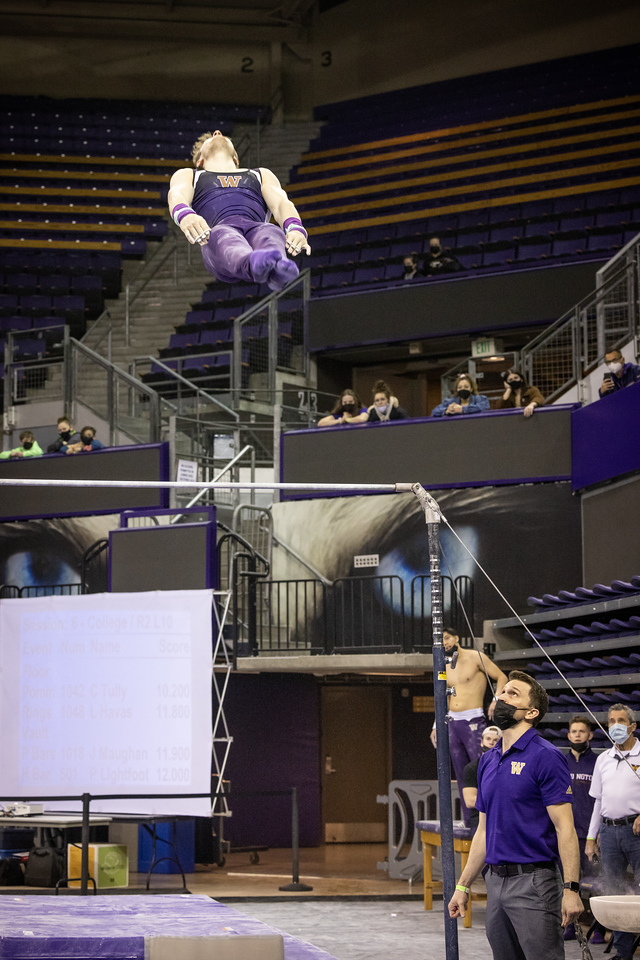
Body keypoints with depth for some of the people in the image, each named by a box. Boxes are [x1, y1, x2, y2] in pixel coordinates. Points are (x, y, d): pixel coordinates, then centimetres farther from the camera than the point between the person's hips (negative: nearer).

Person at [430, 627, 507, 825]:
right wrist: (436, 726, 17)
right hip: (452, 723, 6)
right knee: (461, 775, 6)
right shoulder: (446, 669, 16)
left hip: (473, 722, -6)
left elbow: (501, 677, -2)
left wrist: (496, 700, -17)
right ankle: (468, 819, 8)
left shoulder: (476, 657, -2)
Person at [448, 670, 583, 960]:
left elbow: (564, 827, -13)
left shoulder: (546, 757, -9)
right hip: (496, 880, 8)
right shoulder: (488, 760, 14)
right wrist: (463, 885, 18)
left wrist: (571, 889, -20)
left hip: (534, 880, -7)